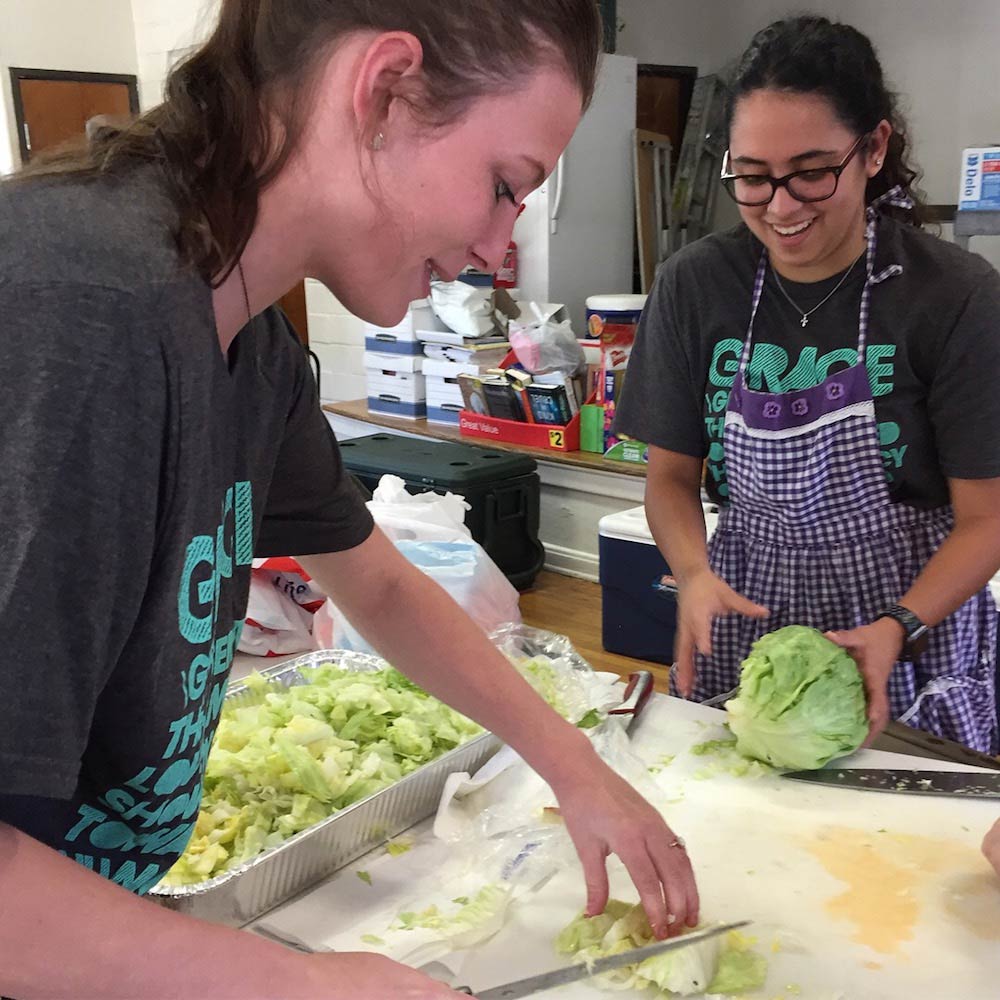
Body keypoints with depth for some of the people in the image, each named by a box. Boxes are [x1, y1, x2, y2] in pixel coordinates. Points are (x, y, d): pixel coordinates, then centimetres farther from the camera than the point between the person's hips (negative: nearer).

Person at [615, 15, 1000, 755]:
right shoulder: (694, 287, -7)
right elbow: (671, 474, 0)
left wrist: (898, 629, -26)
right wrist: (695, 574, -18)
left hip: (913, 622, -2)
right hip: (744, 622, 2)